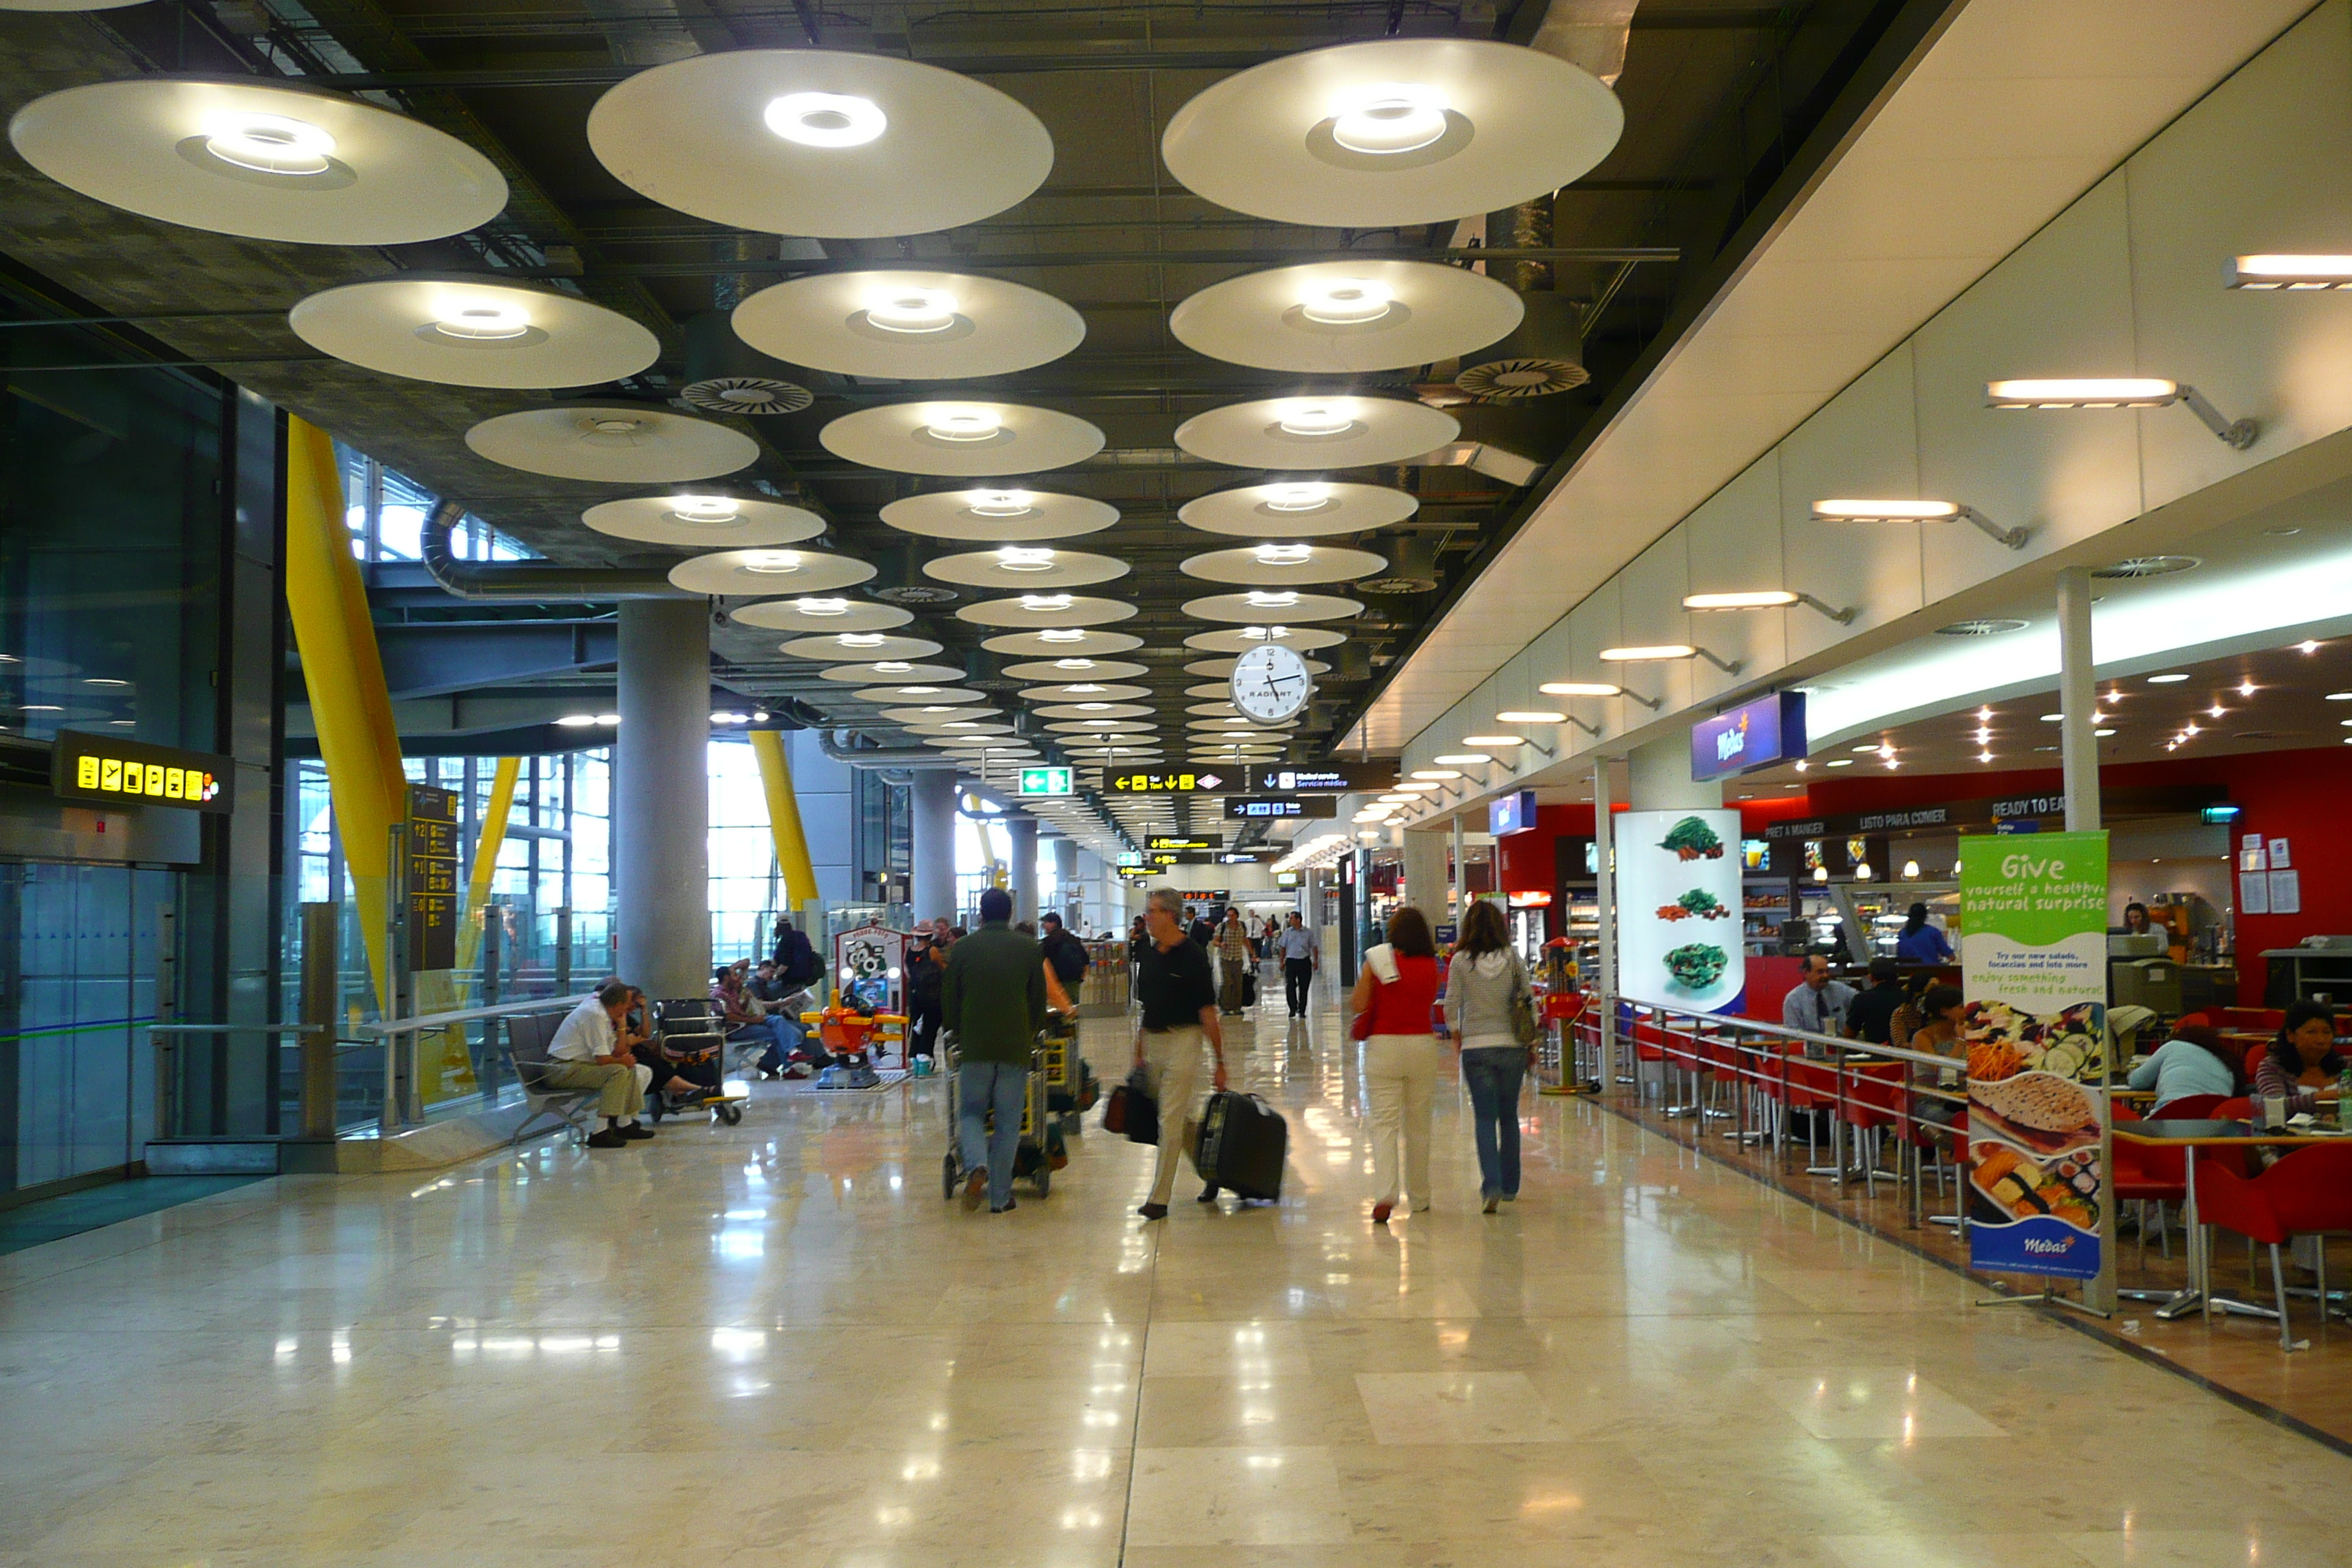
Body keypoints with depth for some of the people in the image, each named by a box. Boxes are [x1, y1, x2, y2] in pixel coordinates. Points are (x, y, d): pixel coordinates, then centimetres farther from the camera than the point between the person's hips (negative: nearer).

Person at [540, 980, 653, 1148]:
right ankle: (600, 1133, -29)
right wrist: (622, 1061, -4)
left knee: (631, 1070, 11)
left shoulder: (603, 1014, 12)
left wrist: (621, 1026, 4)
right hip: (562, 1070, -11)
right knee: (619, 1071, -27)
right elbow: (602, 1059, -22)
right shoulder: (595, 1015, -19)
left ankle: (625, 1124, 9)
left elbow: (618, 1053, 12)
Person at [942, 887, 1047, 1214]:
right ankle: (1000, 1196, 7)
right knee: (1008, 1123, 7)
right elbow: (1039, 1001, 9)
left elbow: (948, 1001, 6)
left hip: (974, 1047, 0)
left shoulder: (964, 948, 1)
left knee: (971, 1113, 12)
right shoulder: (1029, 948, 3)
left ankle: (977, 1166, -16)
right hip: (1016, 1046, 1)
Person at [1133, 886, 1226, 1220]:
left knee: (1170, 1121, -5)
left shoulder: (1193, 956, -12)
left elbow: (1209, 1014, -12)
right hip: (1152, 1042, 7)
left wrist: (1220, 1061, -11)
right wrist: (1139, 1052, 15)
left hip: (1182, 1041, -7)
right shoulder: (1149, 955, 8)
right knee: (1182, 1118, 15)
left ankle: (1159, 1198, 0)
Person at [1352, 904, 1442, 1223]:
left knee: (1384, 1122, -1)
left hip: (1384, 1045, -2)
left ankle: (1386, 1193, -18)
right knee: (1418, 1124, 13)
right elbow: (1430, 1002, 8)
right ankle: (1419, 1199, 22)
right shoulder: (1431, 966, 0)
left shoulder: (1376, 960, -5)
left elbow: (1357, 1005, -4)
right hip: (1422, 1044, 2)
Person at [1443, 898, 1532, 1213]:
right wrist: (1531, 1045, 11)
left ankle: (1491, 1184, -12)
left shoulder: (1461, 961, -4)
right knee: (1509, 1117, 14)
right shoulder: (1512, 959, 0)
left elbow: (1451, 1007, -5)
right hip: (1512, 1046, 2)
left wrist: (1457, 1035, 13)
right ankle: (1510, 1187, 21)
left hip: (1476, 1048, -2)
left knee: (1484, 1118, 3)